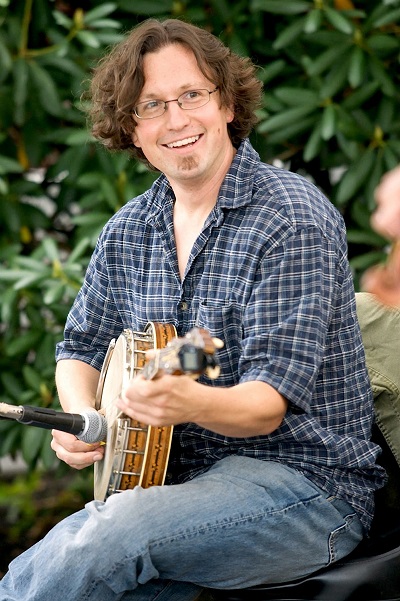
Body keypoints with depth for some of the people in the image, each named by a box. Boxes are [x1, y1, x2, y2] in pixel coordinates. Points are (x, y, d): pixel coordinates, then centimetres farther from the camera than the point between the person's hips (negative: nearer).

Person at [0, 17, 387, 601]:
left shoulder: (294, 219, -13)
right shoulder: (128, 232, 8)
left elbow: (272, 404, -18)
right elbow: (82, 350, 20)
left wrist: (194, 403, -40)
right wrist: (80, 421, -3)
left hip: (304, 484, -5)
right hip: (178, 479, 5)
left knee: (108, 534, -31)